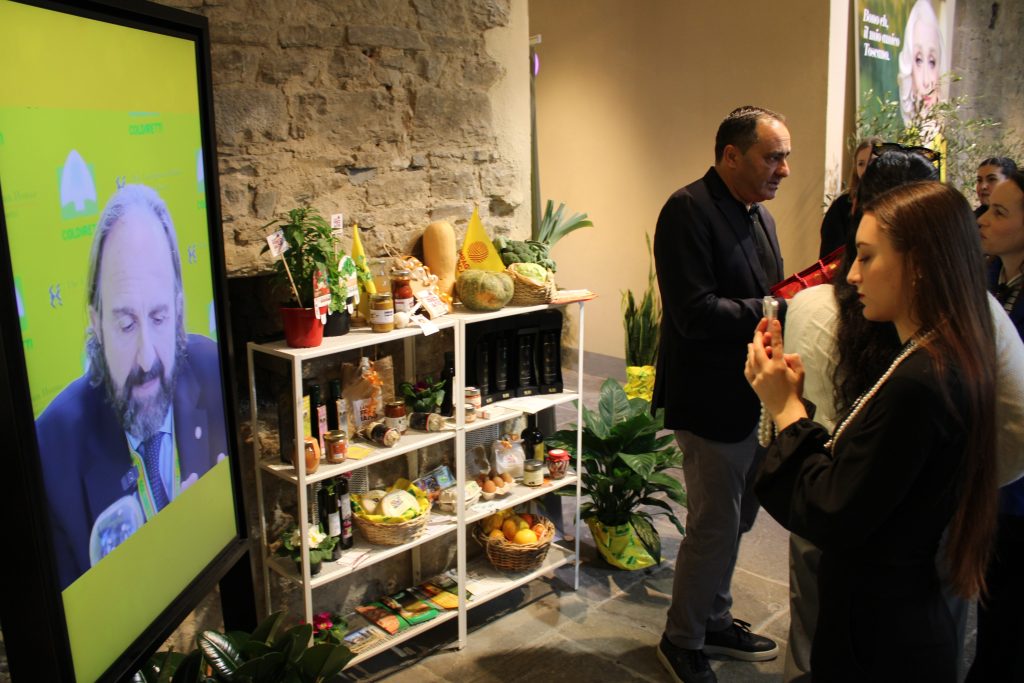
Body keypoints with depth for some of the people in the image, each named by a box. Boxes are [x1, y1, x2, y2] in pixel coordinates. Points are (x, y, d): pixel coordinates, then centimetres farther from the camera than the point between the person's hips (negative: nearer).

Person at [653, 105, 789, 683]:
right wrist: (777, 309, -20)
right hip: (711, 401, -9)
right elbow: (696, 313, -24)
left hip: (751, 397, 9)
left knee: (735, 520, 20)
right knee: (715, 526, 3)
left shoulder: (761, 215, 13)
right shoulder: (688, 211, -16)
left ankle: (714, 621, 40)